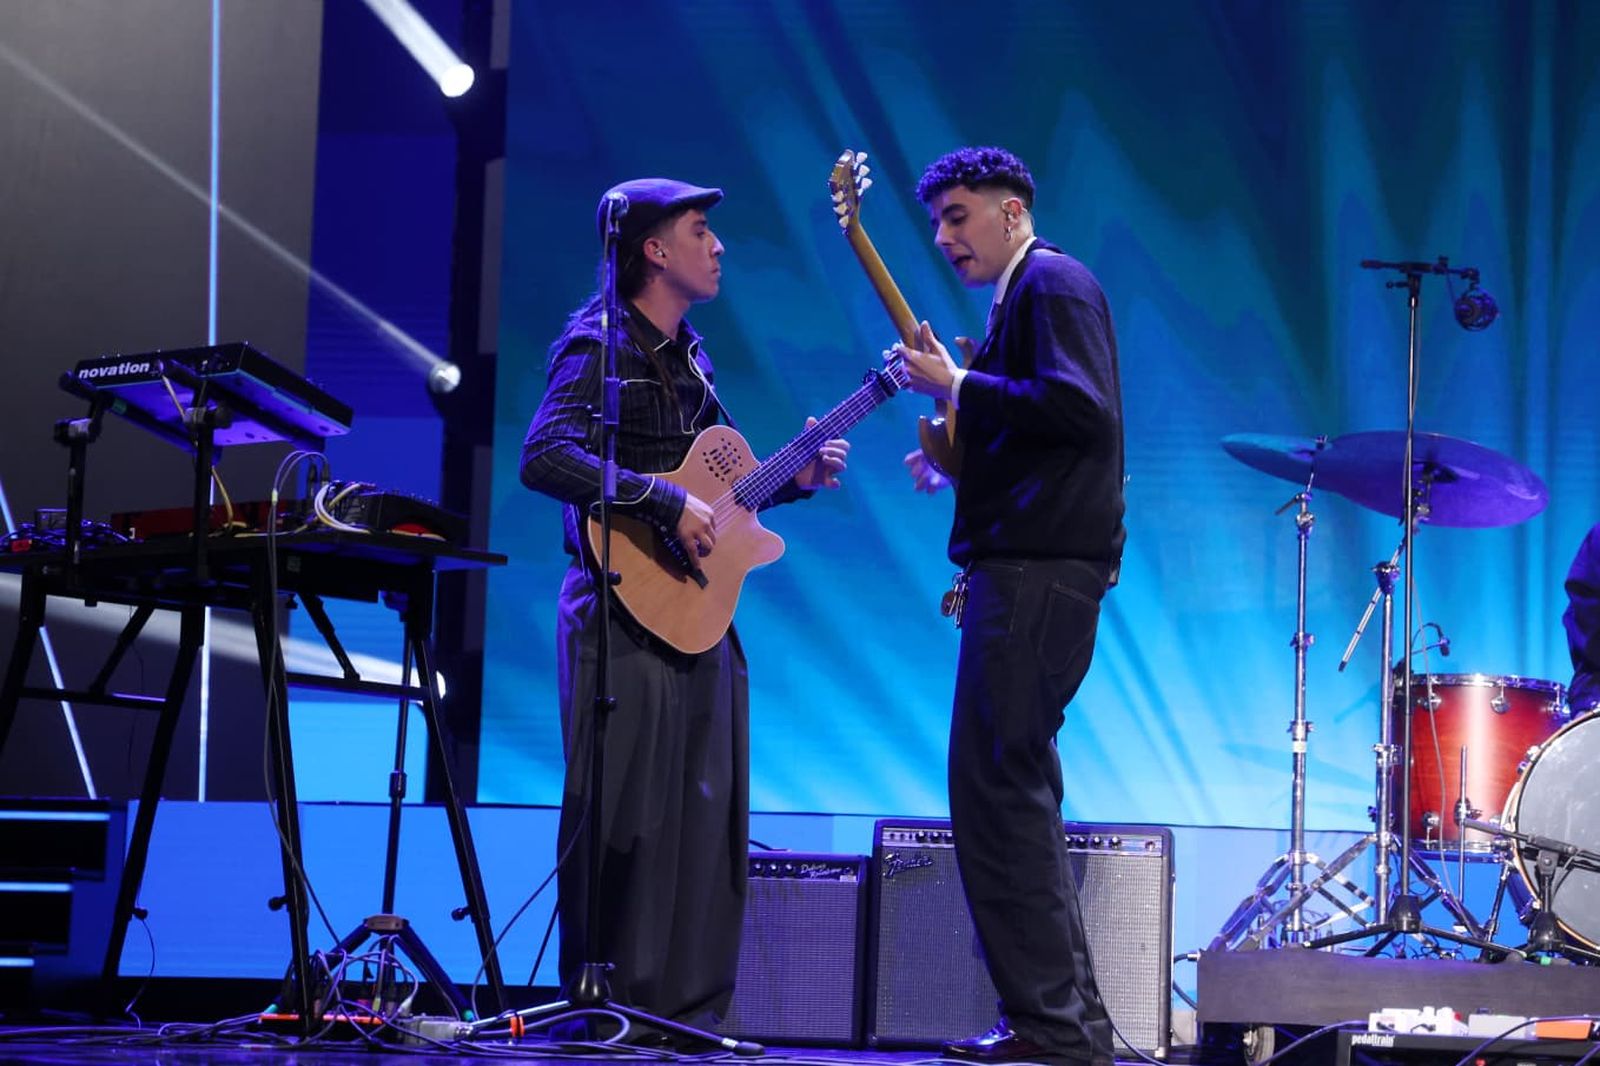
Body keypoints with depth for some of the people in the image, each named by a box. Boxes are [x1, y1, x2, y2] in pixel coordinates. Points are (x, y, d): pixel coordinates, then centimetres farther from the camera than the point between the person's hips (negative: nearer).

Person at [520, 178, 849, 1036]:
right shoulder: (602, 348, -9)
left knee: (706, 821, 9)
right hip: (627, 614, -9)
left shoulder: (686, 356, 18)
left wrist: (793, 479, 11)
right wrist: (669, 504, -26)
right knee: (626, 821, -6)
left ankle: (683, 1012, 15)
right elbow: (545, 458, -24)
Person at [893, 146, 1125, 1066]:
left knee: (997, 789, -12)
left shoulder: (1052, 283, -7)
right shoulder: (1021, 298, 23)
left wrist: (957, 386, -14)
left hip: (1037, 570, -11)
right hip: (1029, 567, 11)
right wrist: (957, 461, 13)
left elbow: (1080, 409, -21)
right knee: (1012, 791, 13)